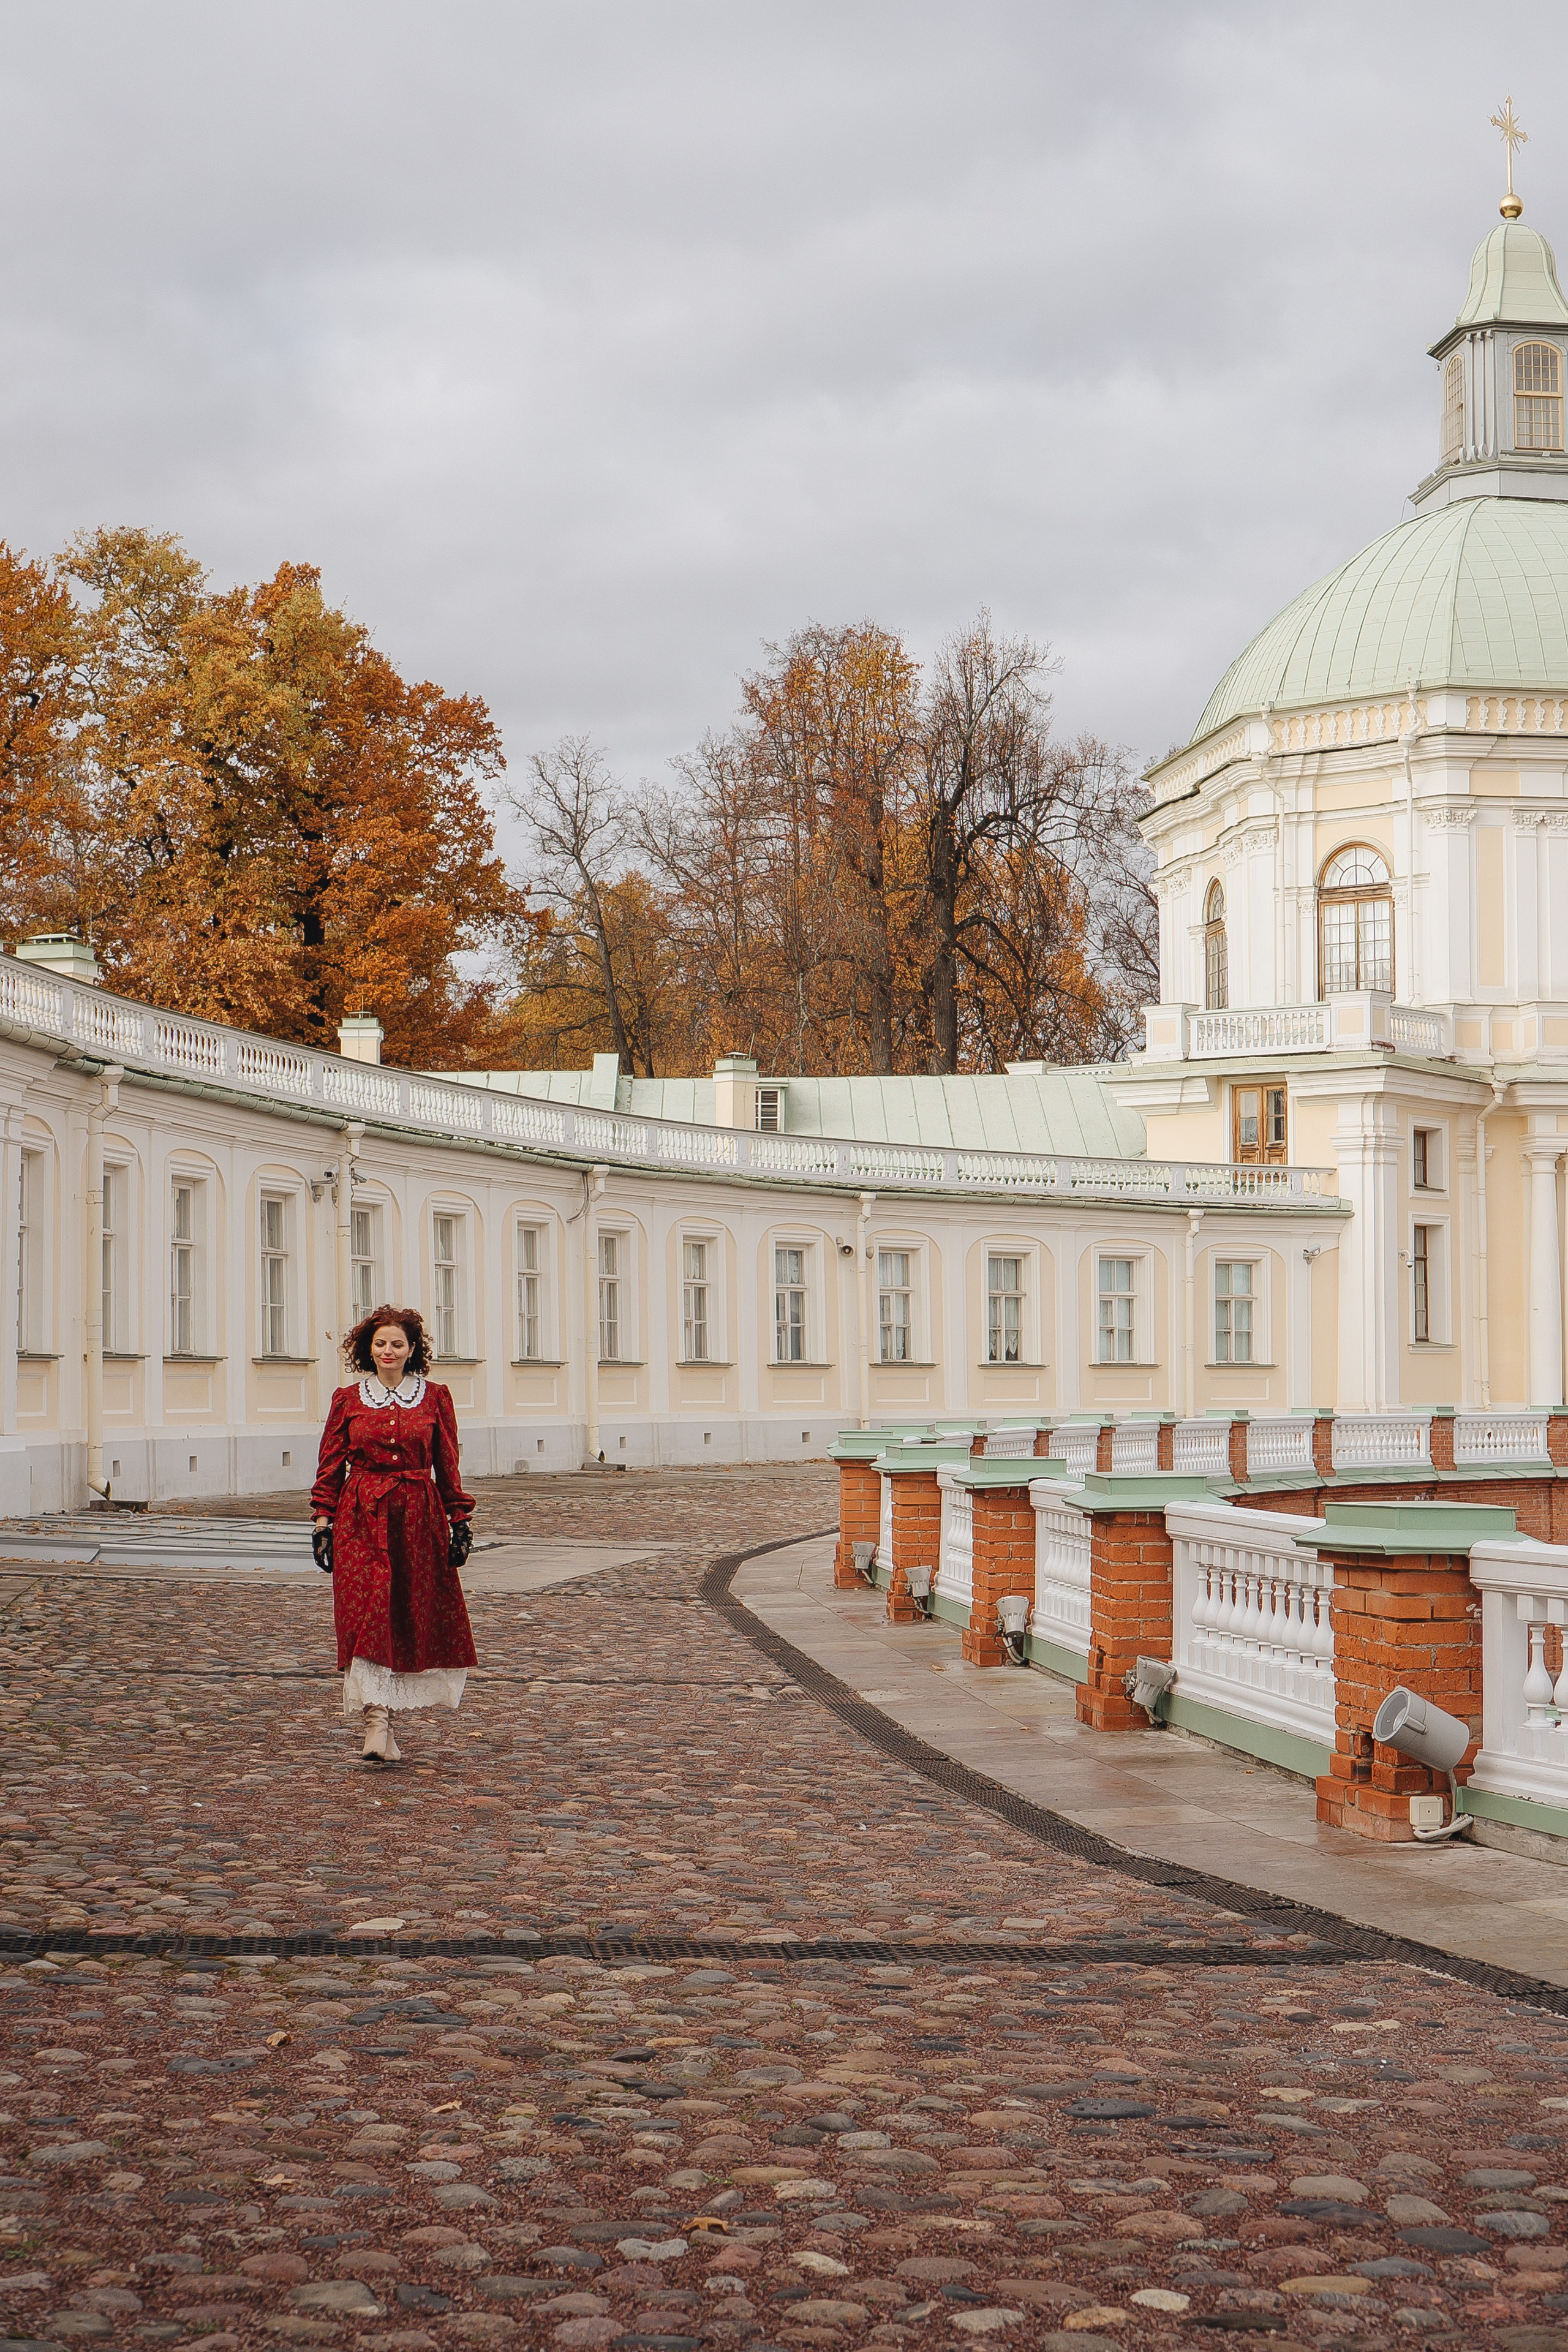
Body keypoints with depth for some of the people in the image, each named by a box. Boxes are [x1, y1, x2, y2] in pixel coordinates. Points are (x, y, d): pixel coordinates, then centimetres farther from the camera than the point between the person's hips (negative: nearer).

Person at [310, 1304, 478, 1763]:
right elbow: (331, 1466, 8)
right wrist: (324, 1520, 2)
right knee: (367, 1617, -11)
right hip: (361, 1519, -1)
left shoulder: (435, 1397, 6)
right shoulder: (347, 1399, 6)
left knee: (416, 1617, 4)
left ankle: (381, 1709, 22)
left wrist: (459, 1519, 5)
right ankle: (378, 1723, -15)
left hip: (419, 1517, 1)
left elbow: (448, 1465, 9)